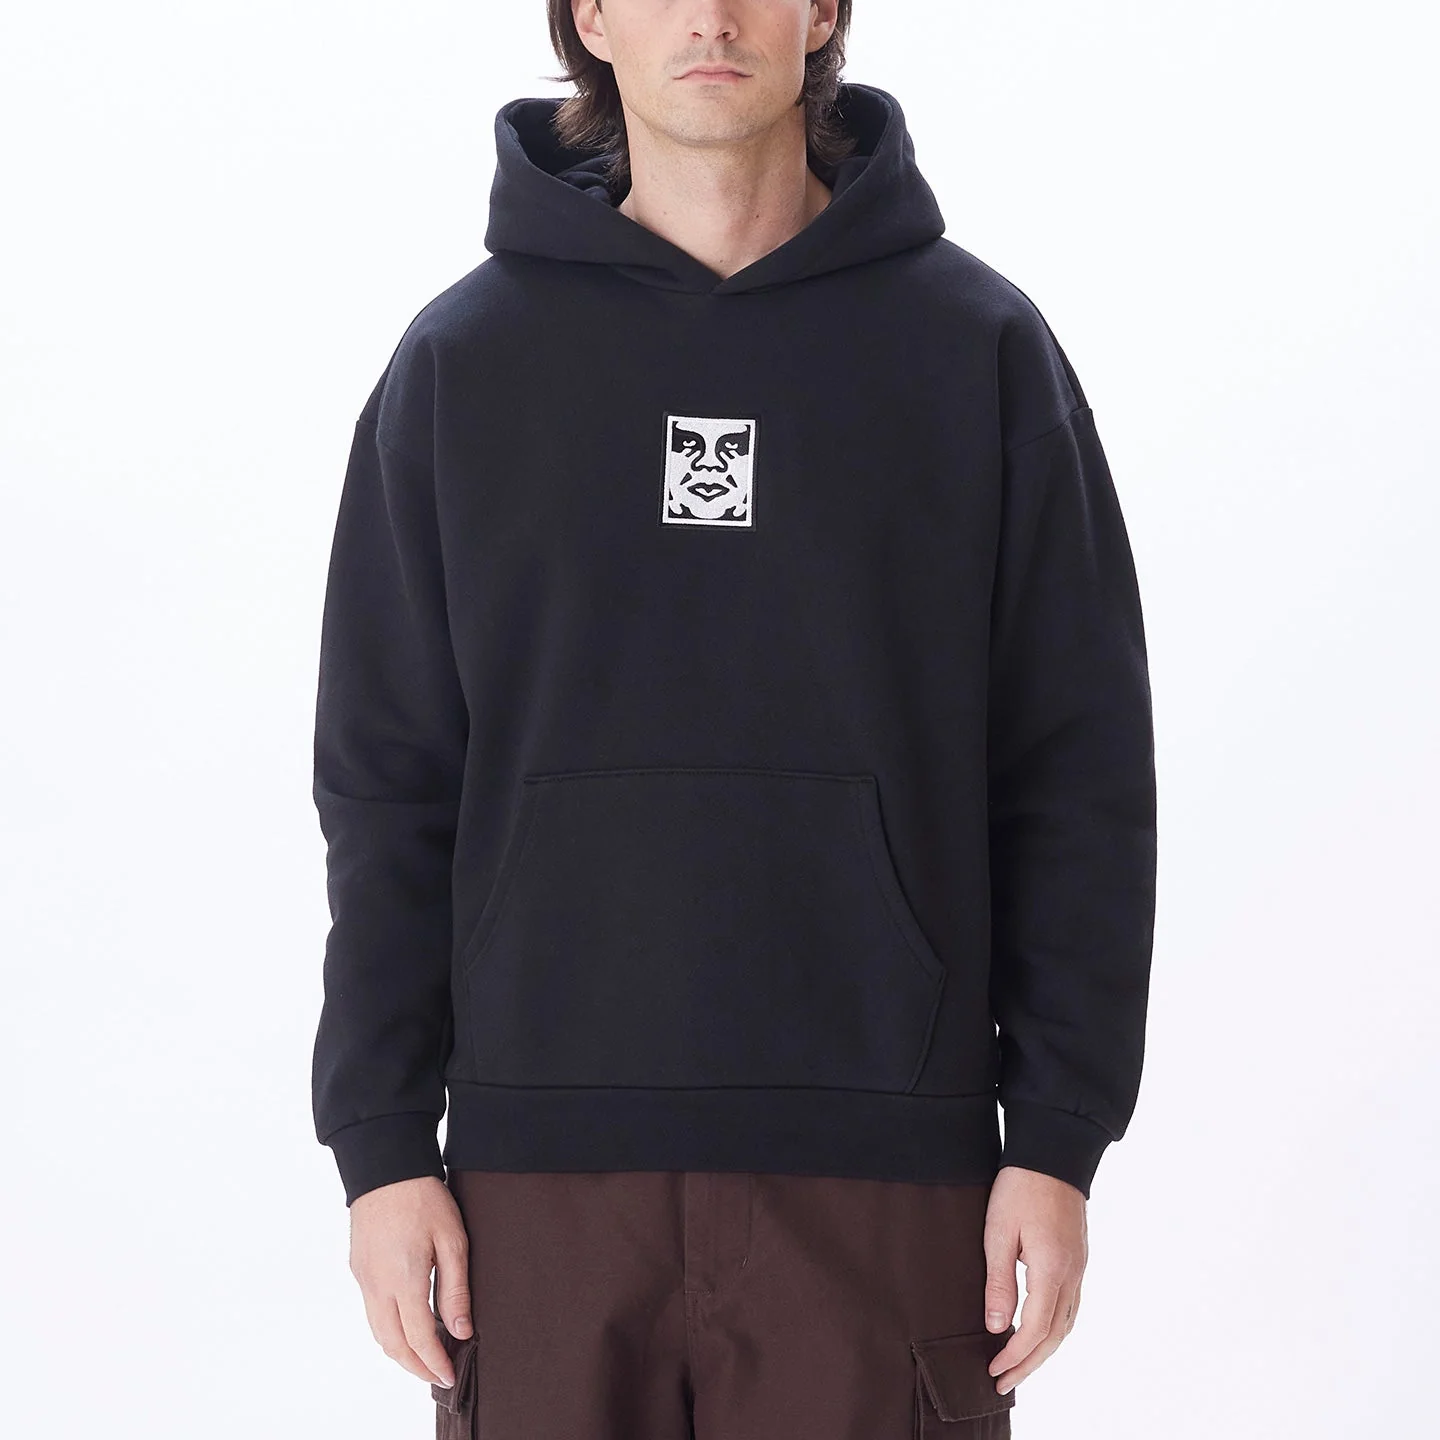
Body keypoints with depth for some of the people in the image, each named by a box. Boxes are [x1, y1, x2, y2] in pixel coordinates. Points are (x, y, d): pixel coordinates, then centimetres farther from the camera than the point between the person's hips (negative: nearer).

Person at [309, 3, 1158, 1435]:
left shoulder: (979, 346, 4)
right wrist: (383, 1144, 1)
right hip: (545, 1160, 1)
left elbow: (1079, 781, 3)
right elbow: (386, 783, 6)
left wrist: (1058, 1142, -2)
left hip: (878, 1164, -1)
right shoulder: (462, 359, 6)